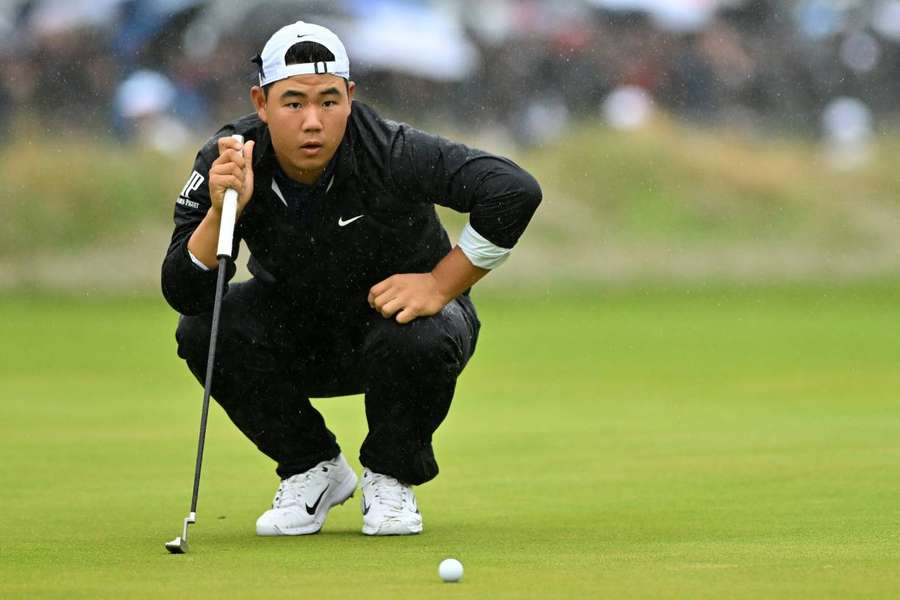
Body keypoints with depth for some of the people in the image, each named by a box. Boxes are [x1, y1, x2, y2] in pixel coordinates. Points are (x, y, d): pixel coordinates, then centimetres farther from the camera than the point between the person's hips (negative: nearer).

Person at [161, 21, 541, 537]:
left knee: (418, 342, -36)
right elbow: (183, 293, -23)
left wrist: (441, 286, -28)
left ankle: (390, 476, -3)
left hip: (397, 307, -3)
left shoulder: (391, 152, -29)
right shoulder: (228, 162, -21)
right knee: (203, 330, -24)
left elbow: (515, 191, -32)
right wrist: (220, 213, -41)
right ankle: (312, 469, 0)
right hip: (296, 331, 3)